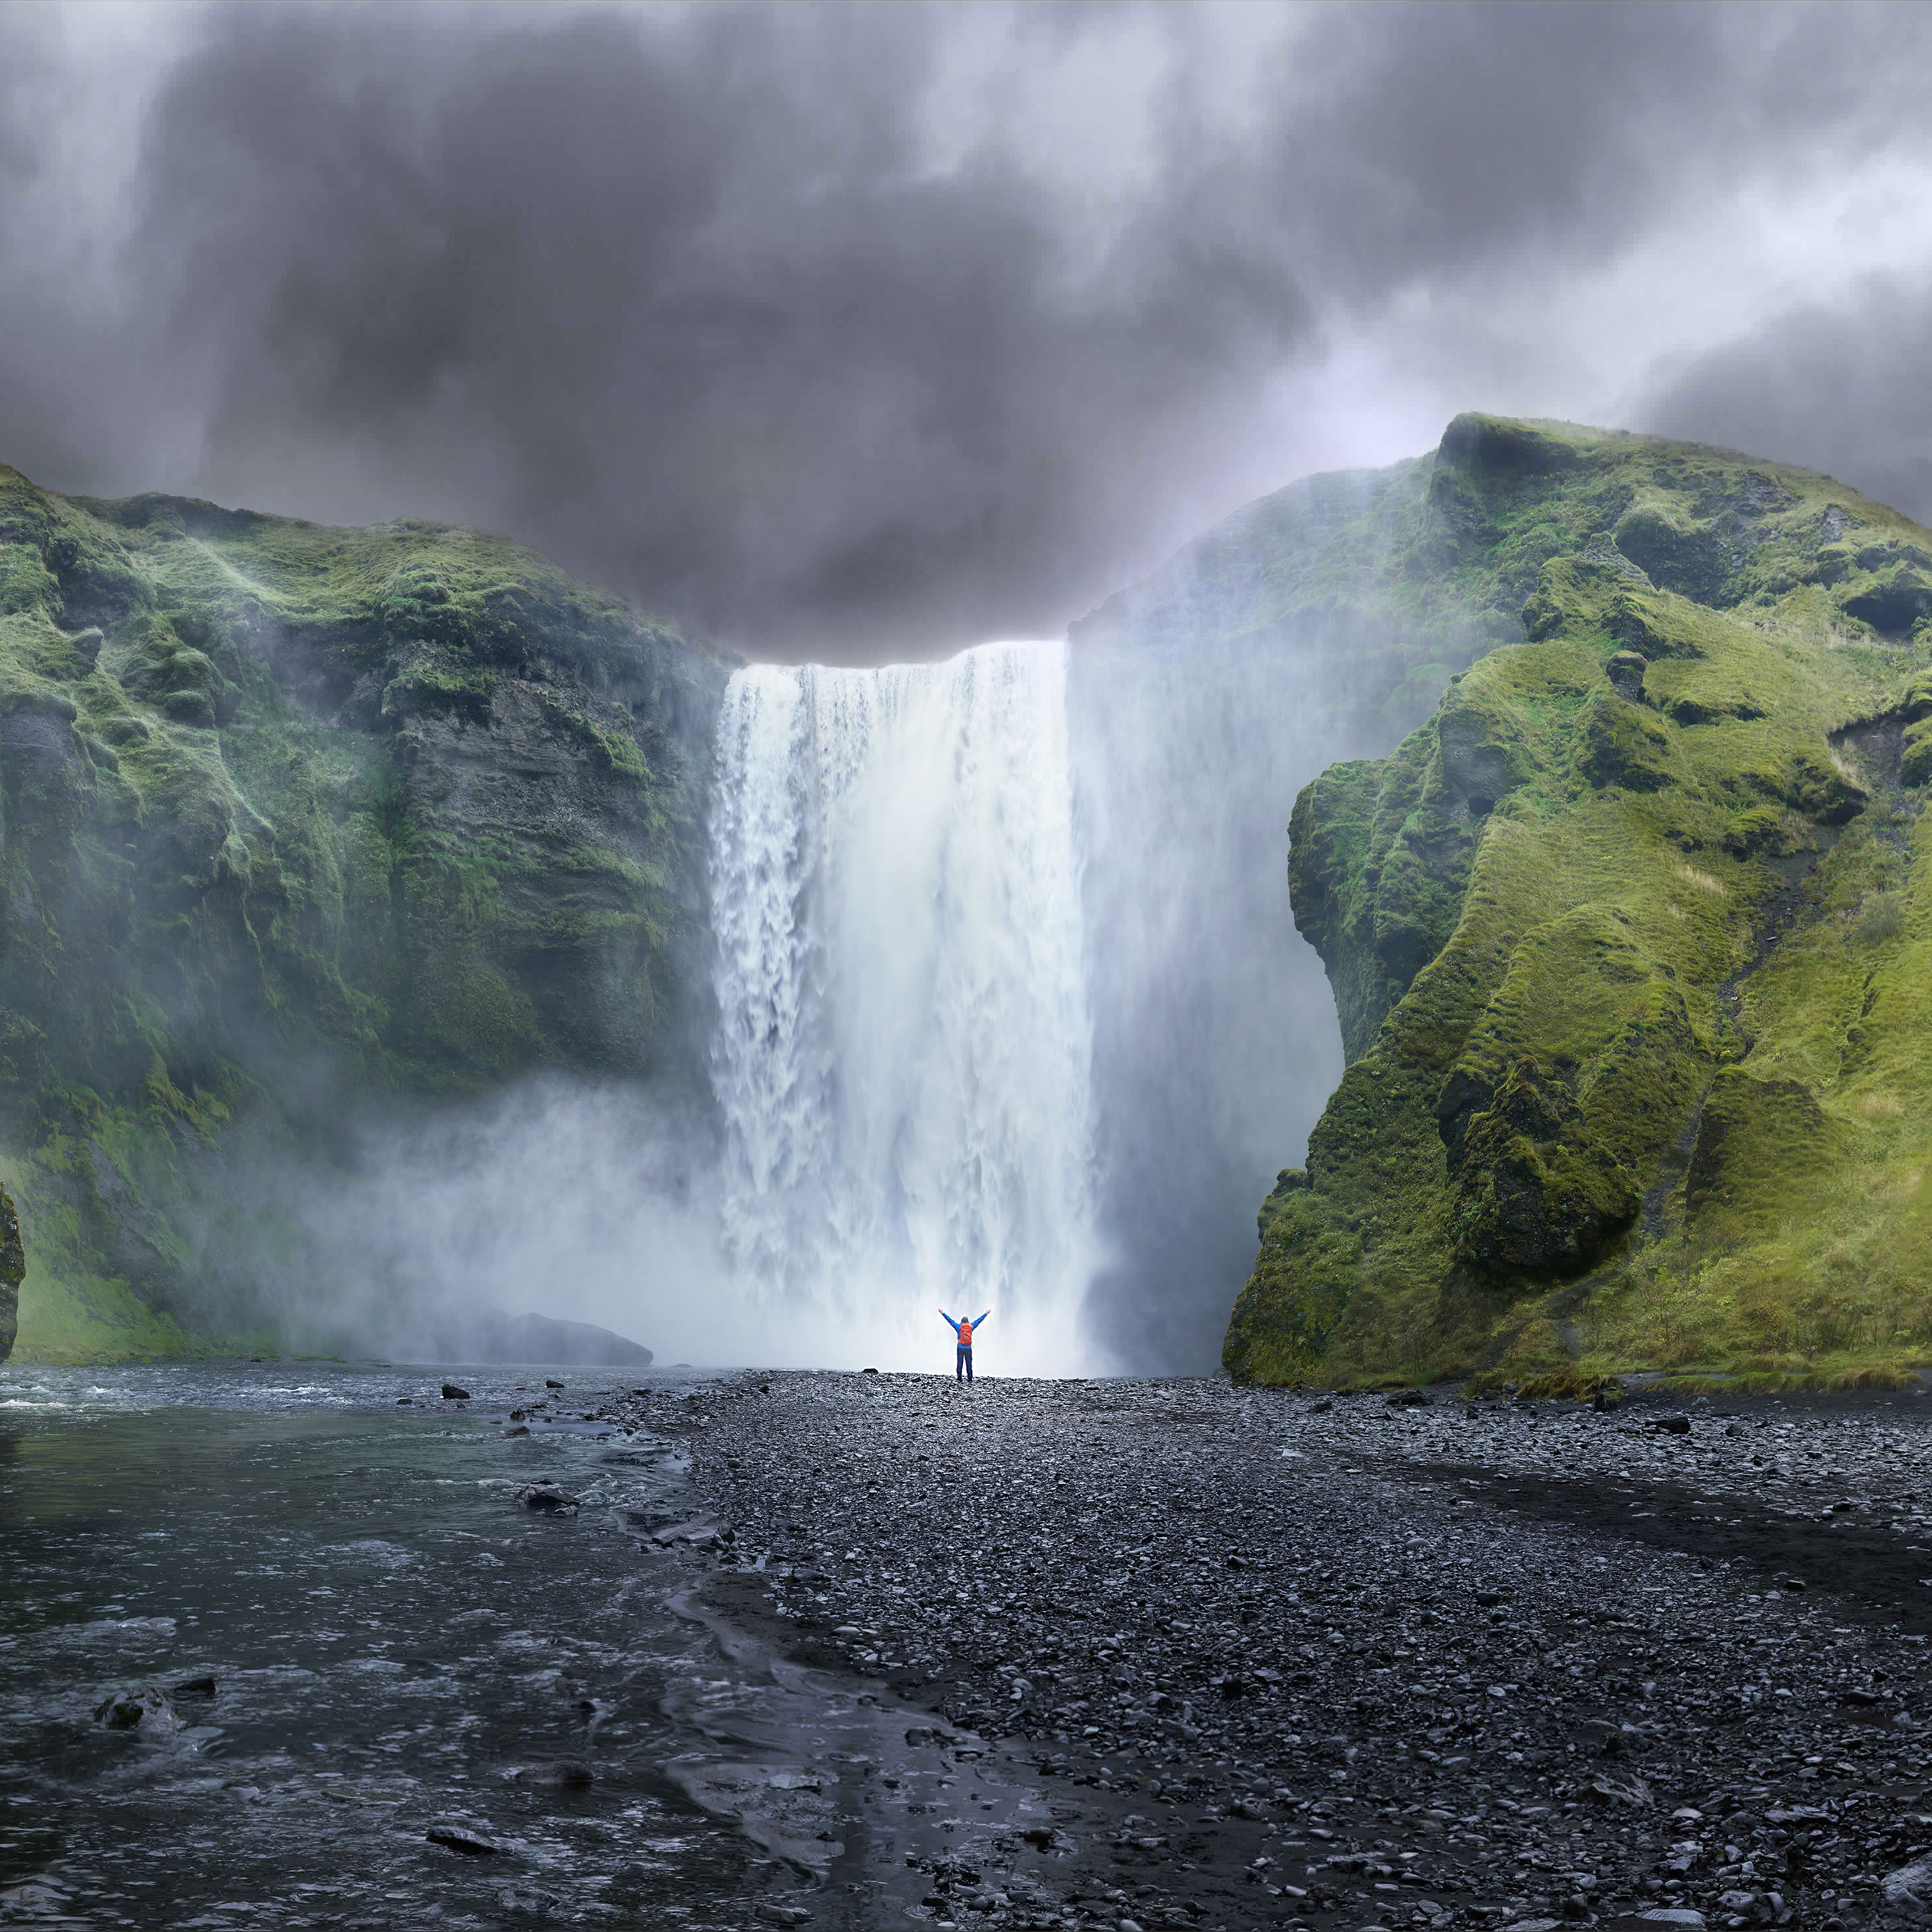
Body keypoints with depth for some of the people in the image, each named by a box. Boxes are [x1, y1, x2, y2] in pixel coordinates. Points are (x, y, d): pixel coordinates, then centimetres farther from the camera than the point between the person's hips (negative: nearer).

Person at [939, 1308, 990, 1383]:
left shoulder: (958, 1327, -2)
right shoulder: (971, 1326, 2)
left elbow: (950, 1320, 3)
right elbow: (978, 1320, 12)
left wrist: (943, 1313, 11)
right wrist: (986, 1314, 24)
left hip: (960, 1348, -1)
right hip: (968, 1348, 1)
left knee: (959, 1363, 1)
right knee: (969, 1363, 6)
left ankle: (959, 1377, 0)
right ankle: (970, 1377, 6)